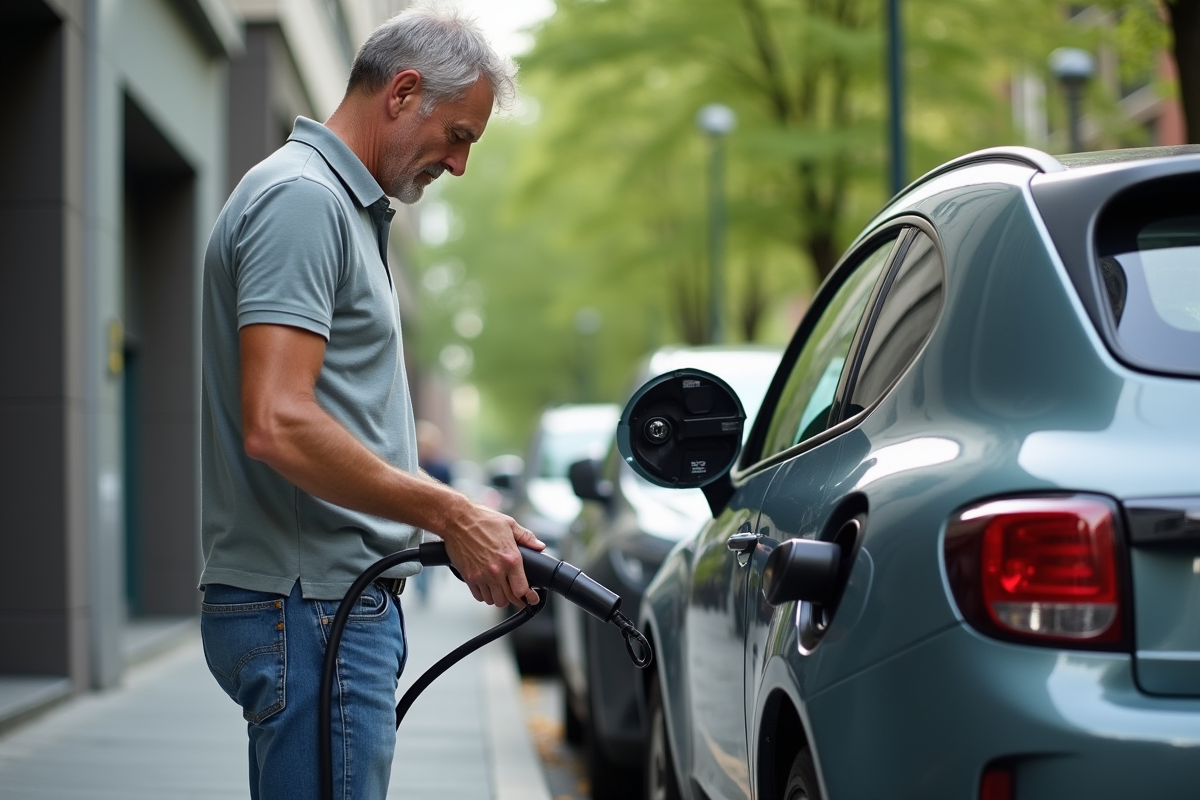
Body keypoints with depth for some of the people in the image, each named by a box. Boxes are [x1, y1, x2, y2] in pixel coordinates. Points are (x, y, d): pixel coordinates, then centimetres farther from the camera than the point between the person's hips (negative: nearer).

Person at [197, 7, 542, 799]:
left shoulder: (343, 204, 20)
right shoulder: (301, 198, -13)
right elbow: (277, 426, -24)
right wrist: (454, 515, -20)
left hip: (338, 602, 11)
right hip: (309, 610, -11)